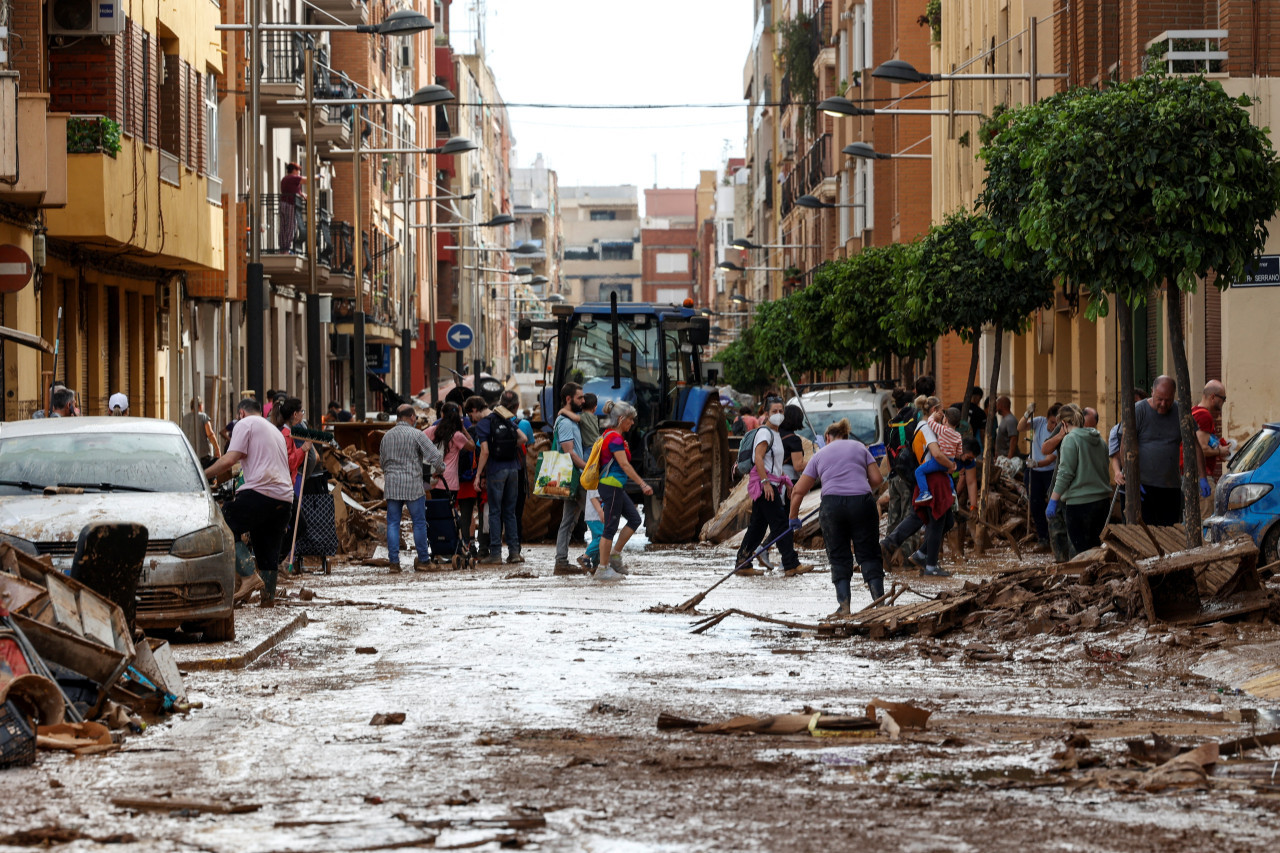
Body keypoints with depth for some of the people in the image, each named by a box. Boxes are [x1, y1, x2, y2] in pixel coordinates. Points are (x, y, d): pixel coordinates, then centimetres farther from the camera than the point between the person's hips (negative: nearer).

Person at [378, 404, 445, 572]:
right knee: (419, 522, 5)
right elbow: (435, 456, -11)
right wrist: (440, 469, 8)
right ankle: (422, 561, 8)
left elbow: (382, 460, 19)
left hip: (391, 484, 4)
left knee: (393, 523, 6)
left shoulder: (387, 436, 10)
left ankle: (394, 562, 2)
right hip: (413, 485, -4)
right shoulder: (416, 435, -6)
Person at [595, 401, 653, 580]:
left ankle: (615, 554, 17)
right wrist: (642, 484, -24)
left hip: (616, 487, 10)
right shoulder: (615, 438, -17)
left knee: (634, 519, 12)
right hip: (611, 486, -10)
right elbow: (624, 465, -23)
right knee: (611, 526, -4)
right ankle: (603, 569, 2)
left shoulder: (610, 435, 14)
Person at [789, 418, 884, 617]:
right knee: (868, 554, 7)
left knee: (839, 557, 9)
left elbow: (798, 491, 18)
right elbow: (877, 479, 11)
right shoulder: (859, 447, 19)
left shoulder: (820, 455, 19)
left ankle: (844, 605, 0)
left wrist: (793, 517, 30)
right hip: (862, 503, 0)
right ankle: (879, 599, -2)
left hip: (832, 504, 0)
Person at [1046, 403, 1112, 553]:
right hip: (1103, 501, 7)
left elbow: (1065, 473, -14)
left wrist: (1053, 500, -10)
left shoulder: (1070, 439, -10)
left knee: (1082, 549, -3)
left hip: (1079, 503, -7)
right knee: (1095, 547, 16)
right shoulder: (1099, 439, 12)